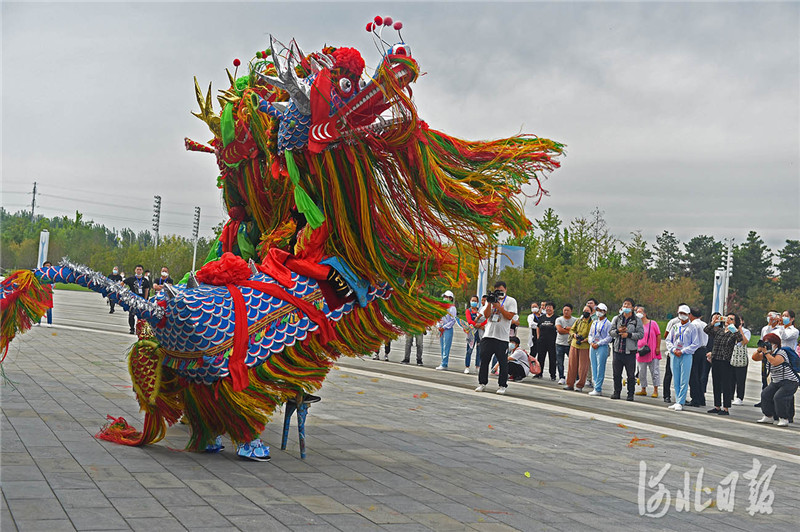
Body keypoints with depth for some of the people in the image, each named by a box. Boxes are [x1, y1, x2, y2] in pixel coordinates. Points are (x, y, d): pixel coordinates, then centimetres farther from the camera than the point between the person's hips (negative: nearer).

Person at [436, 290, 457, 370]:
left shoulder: (452, 308, -4)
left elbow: (453, 321, -9)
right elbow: (438, 318, 20)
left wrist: (444, 327, -12)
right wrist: (438, 327, 3)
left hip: (448, 329, -7)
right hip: (441, 329, 7)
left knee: (446, 348, -10)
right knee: (442, 347, 6)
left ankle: (444, 365, -13)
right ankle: (443, 363, 9)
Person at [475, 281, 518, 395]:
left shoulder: (511, 301, 3)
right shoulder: (491, 299, 14)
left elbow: (509, 316, -8)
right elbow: (486, 315, 4)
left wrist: (499, 306, -14)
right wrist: (489, 303, -8)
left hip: (502, 337, -3)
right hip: (488, 335, 4)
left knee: (503, 362, -2)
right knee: (484, 360, 4)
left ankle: (502, 385, 5)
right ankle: (482, 383, 13)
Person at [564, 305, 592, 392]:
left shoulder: (592, 323, -5)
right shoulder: (578, 320, 12)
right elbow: (571, 330, 17)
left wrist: (584, 340, -20)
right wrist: (574, 335, -3)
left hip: (585, 347, -5)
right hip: (574, 345, 5)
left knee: (582, 367, -2)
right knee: (572, 365, 7)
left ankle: (580, 385, 6)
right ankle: (570, 384, 14)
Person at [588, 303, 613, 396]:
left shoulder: (607, 324, -3)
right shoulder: (594, 323, 16)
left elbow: (609, 337, -9)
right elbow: (590, 334, 19)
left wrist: (598, 344, -13)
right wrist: (591, 342, -2)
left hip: (602, 347, -6)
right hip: (592, 347, 6)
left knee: (600, 368, -7)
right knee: (594, 368, 5)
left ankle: (598, 389, -7)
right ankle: (596, 386, 10)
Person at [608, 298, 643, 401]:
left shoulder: (637, 320, 2)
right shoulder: (617, 319, 12)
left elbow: (641, 334, -5)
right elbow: (611, 332, 8)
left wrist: (628, 334, -14)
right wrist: (618, 331, -12)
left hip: (630, 352, -3)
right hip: (618, 350, 3)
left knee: (631, 375, 1)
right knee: (617, 374, 8)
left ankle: (630, 394, 9)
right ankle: (617, 392, 18)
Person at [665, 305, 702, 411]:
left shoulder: (692, 328, 0)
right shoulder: (675, 327, 14)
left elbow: (695, 344, -4)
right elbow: (668, 340, 14)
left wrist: (682, 351, -11)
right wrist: (673, 349, -5)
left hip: (686, 356, -4)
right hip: (674, 355, 4)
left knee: (684, 381, -7)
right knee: (676, 380, 7)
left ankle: (680, 403, -7)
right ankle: (677, 401, 13)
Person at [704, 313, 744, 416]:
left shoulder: (734, 333, -3)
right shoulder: (718, 330, 13)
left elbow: (740, 339, -20)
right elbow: (707, 330, 6)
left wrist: (734, 328, -22)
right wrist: (713, 322, -4)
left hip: (726, 362, -6)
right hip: (715, 361, 6)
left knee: (726, 385, -4)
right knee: (716, 384, 11)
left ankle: (726, 408, 2)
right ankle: (717, 406, 19)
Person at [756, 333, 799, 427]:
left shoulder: (781, 353, -20)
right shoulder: (768, 353, 5)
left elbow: (774, 362, -39)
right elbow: (755, 358, 5)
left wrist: (765, 352, -32)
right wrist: (759, 350, -13)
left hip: (790, 381, -9)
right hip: (777, 382, 9)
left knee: (778, 397, -24)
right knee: (765, 394, 2)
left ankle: (784, 419, -12)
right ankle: (768, 416, 16)